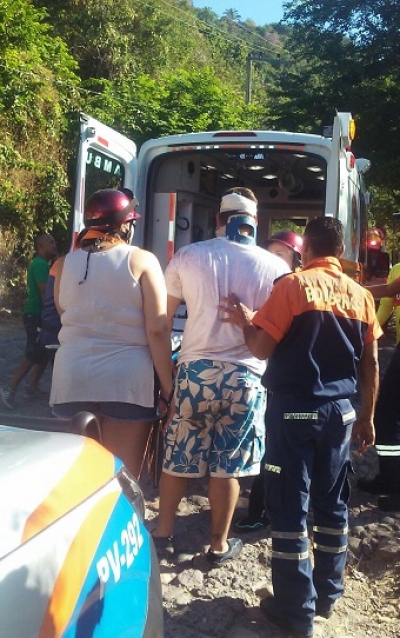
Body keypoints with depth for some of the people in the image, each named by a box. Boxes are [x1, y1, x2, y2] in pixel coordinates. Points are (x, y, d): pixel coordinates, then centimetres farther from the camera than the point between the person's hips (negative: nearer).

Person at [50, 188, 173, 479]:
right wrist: (168, 389, -3)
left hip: (72, 379, 4)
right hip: (127, 380, -3)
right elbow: (157, 330, -7)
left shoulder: (65, 263, 9)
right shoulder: (141, 261, -2)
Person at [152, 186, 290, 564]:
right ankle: (219, 544, 26)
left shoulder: (188, 256, -1)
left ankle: (163, 533, 27)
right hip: (246, 376, 0)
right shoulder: (274, 266, -3)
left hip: (195, 370, 0)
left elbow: (160, 319, 3)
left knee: (177, 458, 15)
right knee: (226, 466, 11)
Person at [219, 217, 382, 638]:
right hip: (340, 409, 5)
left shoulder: (293, 285, -8)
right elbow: (370, 364, 7)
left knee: (290, 507, 3)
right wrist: (367, 417, 16)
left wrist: (244, 322, 8)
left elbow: (262, 348, -11)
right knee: (332, 505, 16)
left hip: (294, 408, -5)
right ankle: (327, 594, 28)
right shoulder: (361, 295, 6)